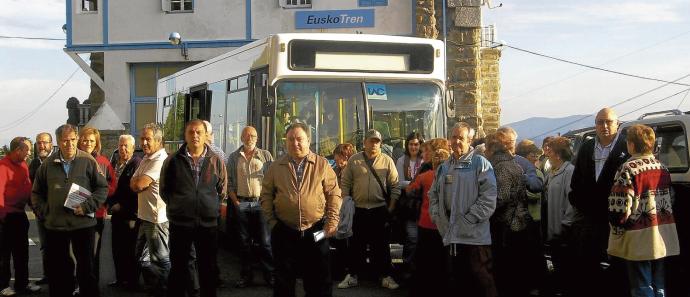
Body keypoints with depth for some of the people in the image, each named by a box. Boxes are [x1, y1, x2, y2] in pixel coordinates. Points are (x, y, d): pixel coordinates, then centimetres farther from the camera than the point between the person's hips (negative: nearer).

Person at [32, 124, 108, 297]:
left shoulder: (88, 161, -3)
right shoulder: (48, 164, 4)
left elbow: (103, 187, -1)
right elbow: (36, 192, 14)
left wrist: (87, 206, -11)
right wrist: (44, 211, 1)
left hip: (83, 223, -2)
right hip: (55, 224, 3)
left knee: (86, 266, 6)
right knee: (58, 268, 12)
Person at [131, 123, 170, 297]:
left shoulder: (160, 160, -18)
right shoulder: (146, 159, 14)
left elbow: (138, 185, -21)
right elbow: (133, 184, 15)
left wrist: (136, 182, -1)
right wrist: (138, 182, -5)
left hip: (157, 218, -10)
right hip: (145, 216, 10)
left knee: (161, 260, 1)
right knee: (142, 257, 19)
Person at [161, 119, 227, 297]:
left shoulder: (216, 161, 3)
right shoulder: (173, 161, 1)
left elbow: (222, 190, 13)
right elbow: (164, 189, 10)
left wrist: (212, 207, 9)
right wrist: (176, 206, 7)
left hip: (208, 222, 1)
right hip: (180, 222, -1)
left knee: (208, 269, 9)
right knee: (178, 268, 7)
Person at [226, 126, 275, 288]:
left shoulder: (266, 155, 5)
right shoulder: (234, 157, 9)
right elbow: (229, 181, 8)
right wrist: (235, 201, -3)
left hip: (260, 202, -1)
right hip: (241, 203, 2)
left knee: (265, 241, -2)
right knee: (244, 241, 7)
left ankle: (270, 275, 5)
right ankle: (246, 275, 14)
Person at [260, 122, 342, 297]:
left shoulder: (322, 164, 1)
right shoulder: (276, 167, 5)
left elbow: (334, 193, 1)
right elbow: (266, 195, 8)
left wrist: (332, 220, -6)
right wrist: (271, 221, 1)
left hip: (316, 232, -1)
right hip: (284, 232, 1)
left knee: (319, 282, 6)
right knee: (284, 282, 10)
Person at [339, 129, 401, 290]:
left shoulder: (387, 161, 2)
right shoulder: (354, 160, 3)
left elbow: (395, 186, 2)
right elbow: (345, 184, 4)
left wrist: (391, 208, -3)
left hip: (380, 210, -1)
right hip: (358, 210, 1)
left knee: (381, 245, 5)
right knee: (357, 244, 8)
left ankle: (385, 276, 14)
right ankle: (353, 275, 19)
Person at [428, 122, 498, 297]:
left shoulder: (480, 163, -3)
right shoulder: (444, 168, 17)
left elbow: (489, 197, -11)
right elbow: (433, 195, 22)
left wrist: (468, 220, -15)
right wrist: (438, 216, 5)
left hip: (474, 235, -6)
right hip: (451, 236, 6)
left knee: (482, 283, -4)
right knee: (458, 277, 13)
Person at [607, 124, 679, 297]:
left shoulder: (628, 169, -16)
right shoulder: (662, 168, 8)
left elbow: (620, 206, -20)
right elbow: (670, 201, 15)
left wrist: (617, 231, -6)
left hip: (639, 240, -7)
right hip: (662, 239, 7)